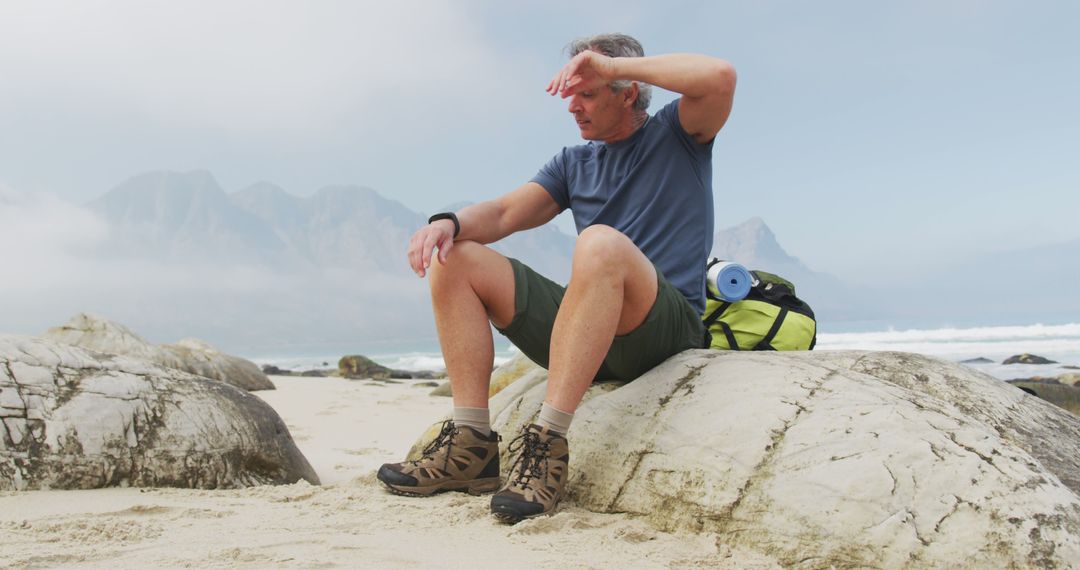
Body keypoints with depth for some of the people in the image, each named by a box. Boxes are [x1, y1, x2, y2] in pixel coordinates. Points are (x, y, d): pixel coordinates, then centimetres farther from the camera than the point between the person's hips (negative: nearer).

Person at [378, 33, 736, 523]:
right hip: (586, 335, 6)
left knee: (600, 242, -37)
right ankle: (472, 444, -16)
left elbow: (721, 76, -14)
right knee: (454, 259, -4)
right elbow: (504, 213, 9)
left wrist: (612, 63, -10)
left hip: (668, 329, -6)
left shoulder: (676, 134, 8)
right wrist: (450, 222, -12)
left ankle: (549, 442, -38)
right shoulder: (574, 163, 21)